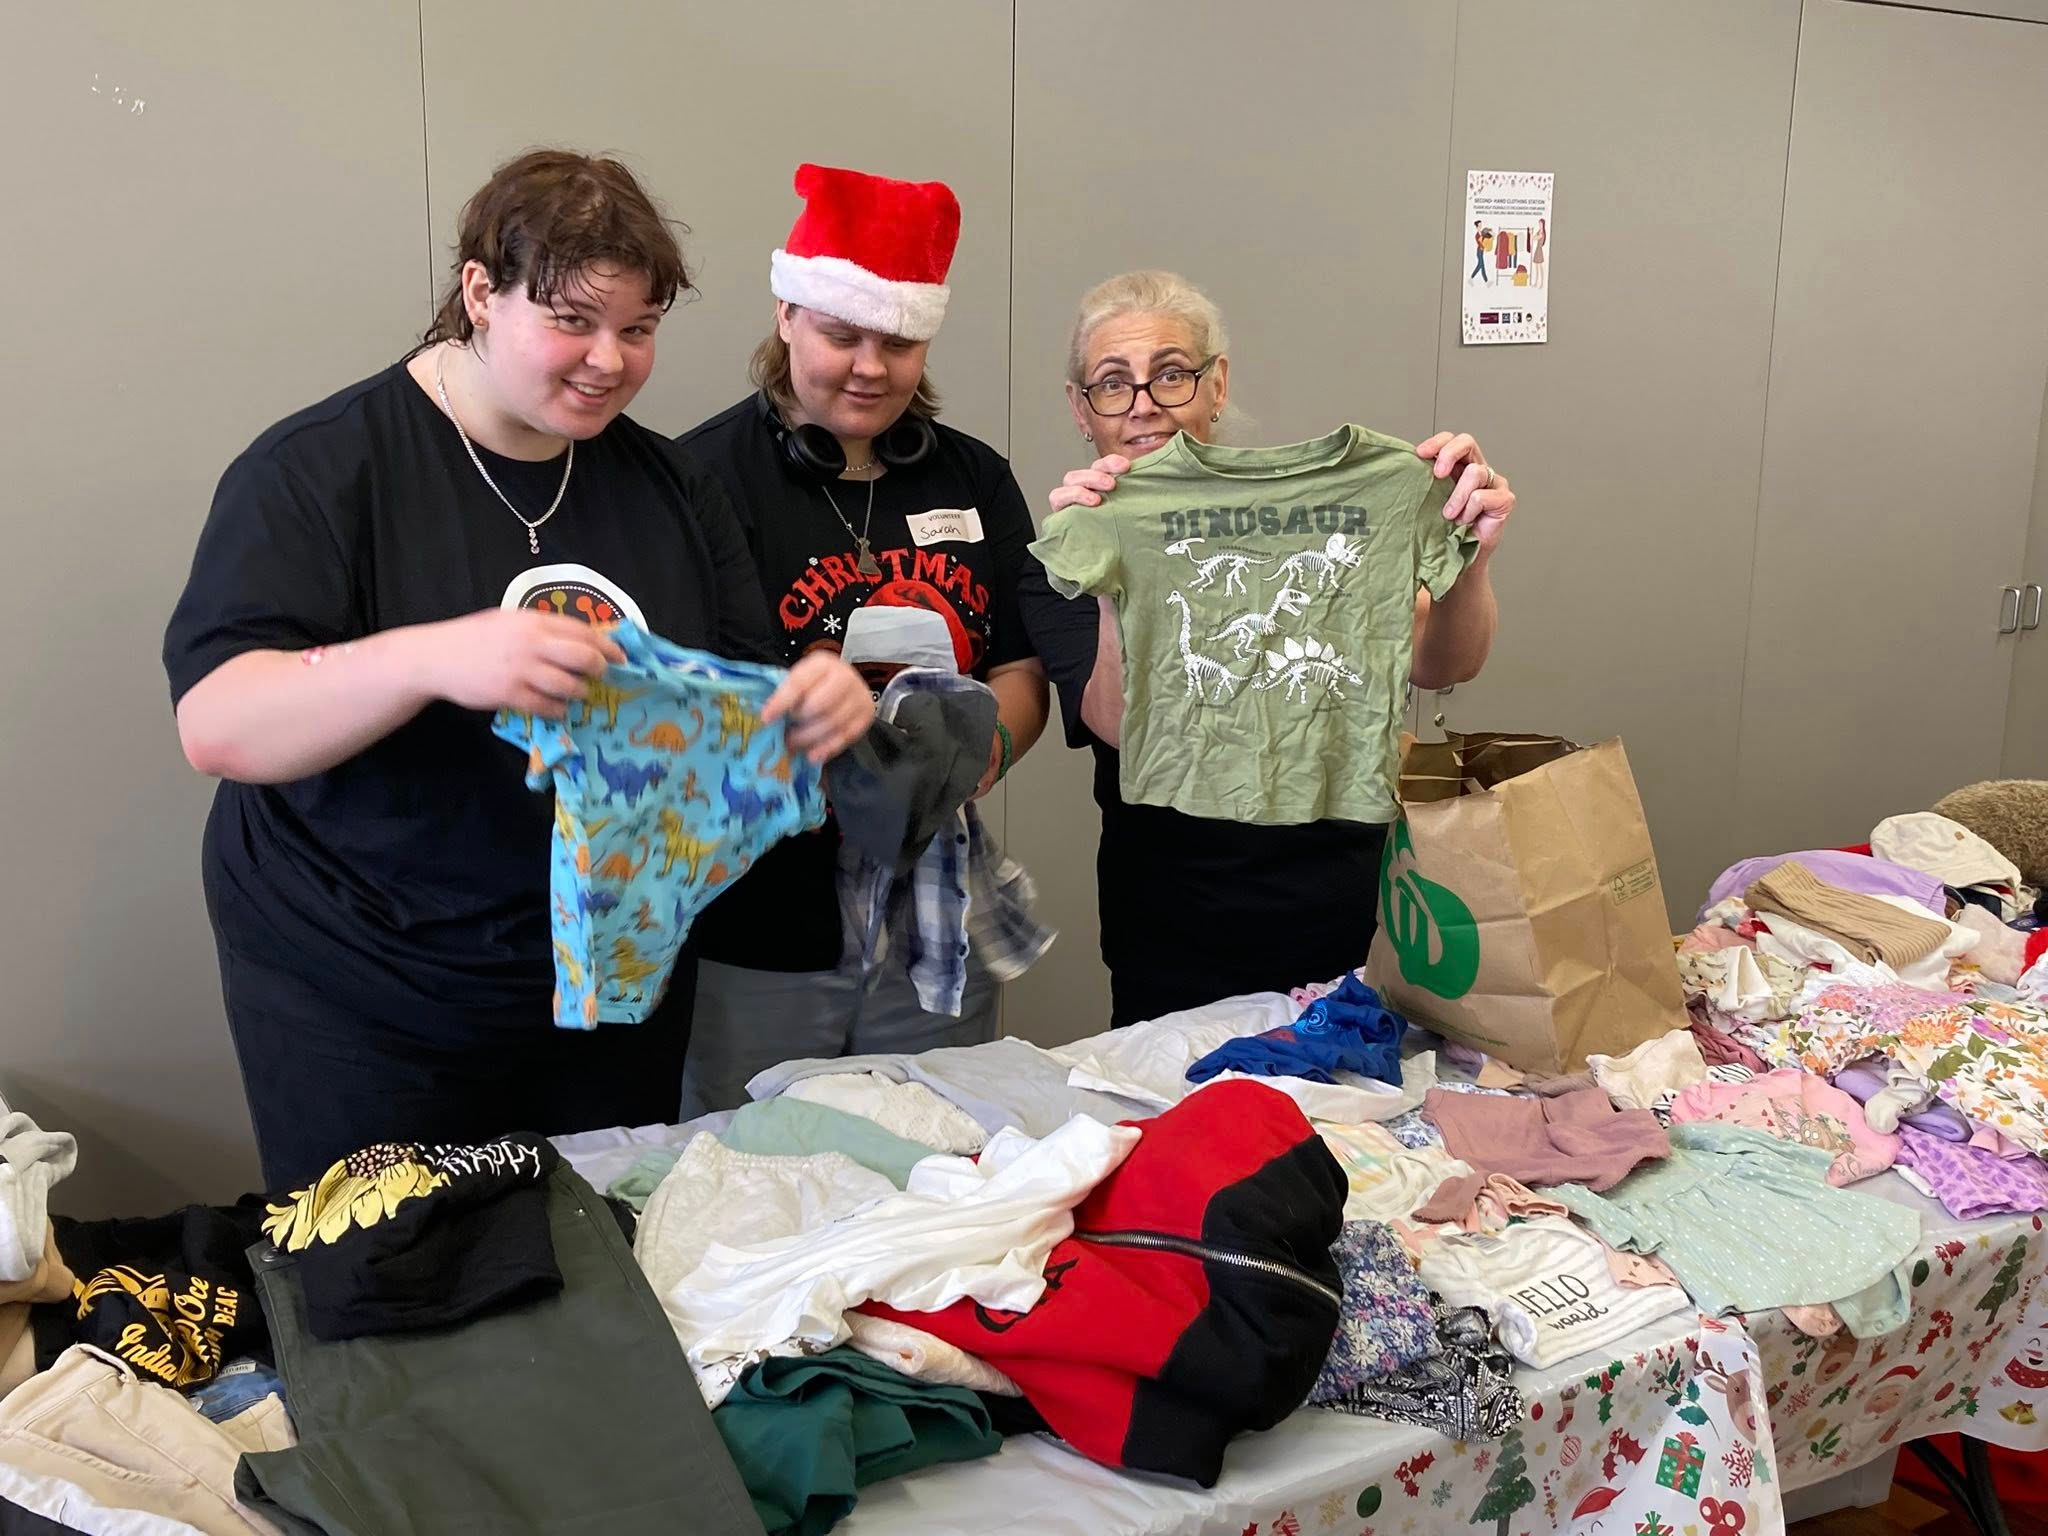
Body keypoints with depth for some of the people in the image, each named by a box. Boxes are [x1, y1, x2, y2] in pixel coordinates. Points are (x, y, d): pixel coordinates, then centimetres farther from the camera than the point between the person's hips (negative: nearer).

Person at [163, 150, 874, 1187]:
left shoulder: (667, 483, 4)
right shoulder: (319, 469, -11)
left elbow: (744, 705, 9)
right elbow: (215, 724, -20)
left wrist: (815, 707, -16)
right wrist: (429, 658, -38)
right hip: (365, 1014, -4)